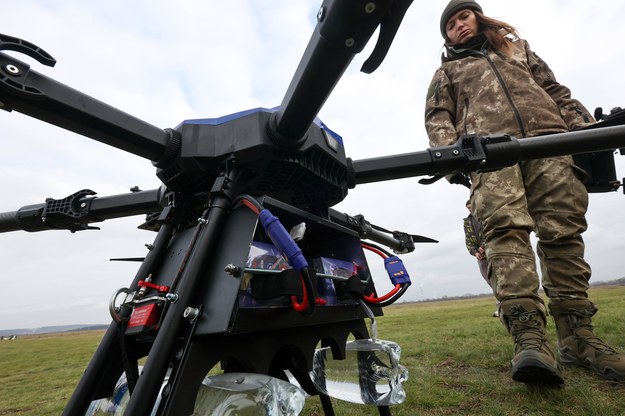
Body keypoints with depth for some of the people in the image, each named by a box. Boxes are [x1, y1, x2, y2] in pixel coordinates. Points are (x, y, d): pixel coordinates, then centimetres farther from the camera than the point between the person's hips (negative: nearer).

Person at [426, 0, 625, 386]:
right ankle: (529, 337, -32)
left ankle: (577, 336, -4)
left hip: (549, 138, 3)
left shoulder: (517, 47, 38)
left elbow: (554, 89, 29)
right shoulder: (447, 71, 30)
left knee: (563, 230, -10)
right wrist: (448, 150, -8)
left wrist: (585, 123, 11)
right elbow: (437, 117, 13)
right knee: (505, 229, -24)